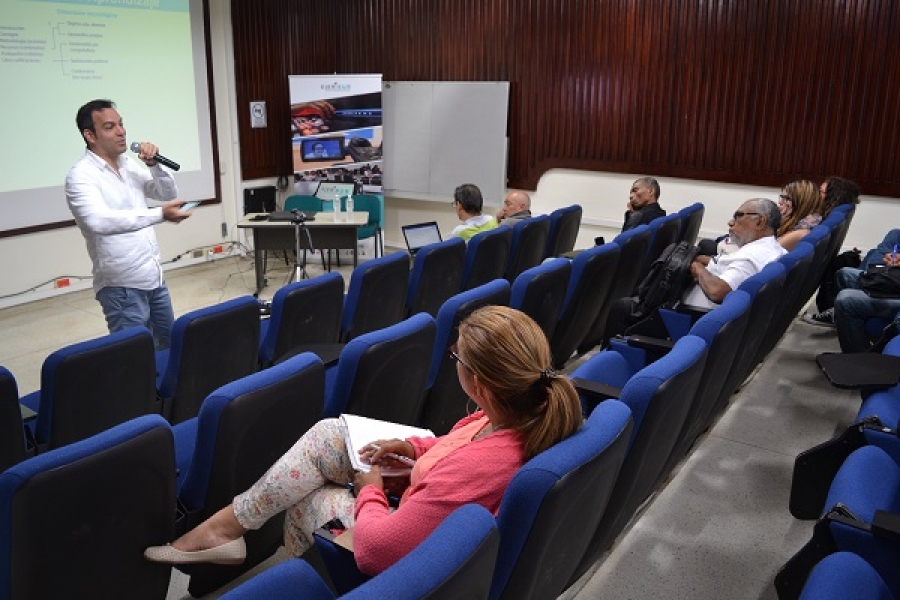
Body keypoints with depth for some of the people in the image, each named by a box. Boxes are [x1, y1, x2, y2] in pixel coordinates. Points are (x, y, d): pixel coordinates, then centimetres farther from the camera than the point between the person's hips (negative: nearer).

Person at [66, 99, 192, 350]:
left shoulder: (129, 164, 9)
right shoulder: (81, 175, -14)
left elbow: (169, 194, 14)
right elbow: (99, 221, -32)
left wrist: (154, 165, -6)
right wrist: (160, 214, -40)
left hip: (154, 277, 8)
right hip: (122, 285, -7)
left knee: (171, 345, 18)